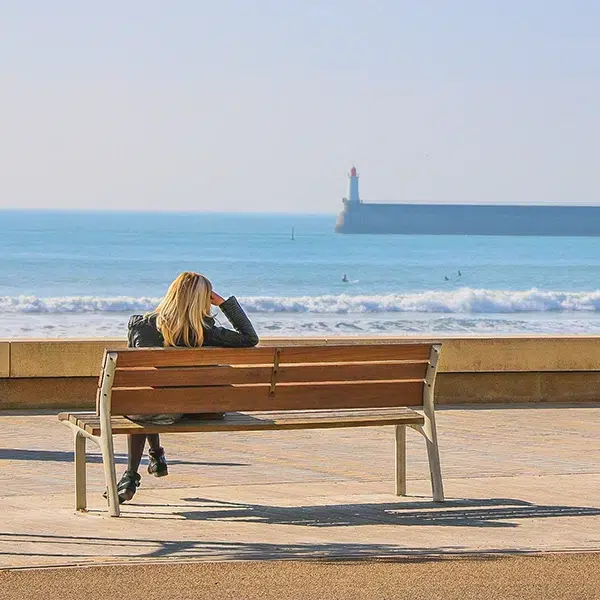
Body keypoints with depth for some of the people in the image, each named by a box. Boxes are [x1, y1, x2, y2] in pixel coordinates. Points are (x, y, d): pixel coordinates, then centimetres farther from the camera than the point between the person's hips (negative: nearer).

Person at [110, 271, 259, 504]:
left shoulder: (140, 325, -15)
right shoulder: (204, 331, -18)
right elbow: (250, 339, -6)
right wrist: (225, 303, -5)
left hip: (140, 411, -1)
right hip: (175, 414, 1)